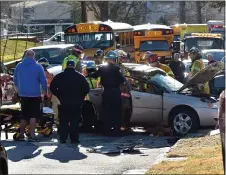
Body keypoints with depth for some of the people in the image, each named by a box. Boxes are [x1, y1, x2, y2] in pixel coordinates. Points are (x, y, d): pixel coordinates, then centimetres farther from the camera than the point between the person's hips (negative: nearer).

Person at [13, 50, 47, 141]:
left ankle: (21, 135, 16)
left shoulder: (19, 66, 2)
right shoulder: (38, 67, -7)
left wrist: (19, 90, 26)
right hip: (35, 95, -3)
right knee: (33, 116, -1)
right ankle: (32, 135, -6)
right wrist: (45, 93, 6)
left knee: (24, 116, 13)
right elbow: (43, 81, -5)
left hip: (23, 95, 3)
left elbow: (15, 80, 11)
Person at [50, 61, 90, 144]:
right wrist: (80, 97, 11)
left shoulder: (59, 76, 1)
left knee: (63, 121, 7)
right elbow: (86, 89, -2)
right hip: (76, 103, -1)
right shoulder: (80, 76, -1)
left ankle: (63, 138, 2)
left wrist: (59, 96, 11)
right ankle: (74, 138, 0)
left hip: (63, 103, 1)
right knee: (75, 122, 3)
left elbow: (52, 88, 1)